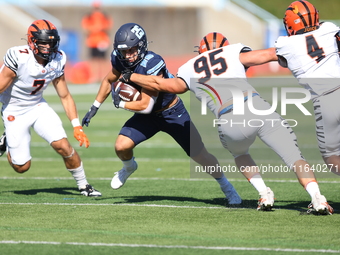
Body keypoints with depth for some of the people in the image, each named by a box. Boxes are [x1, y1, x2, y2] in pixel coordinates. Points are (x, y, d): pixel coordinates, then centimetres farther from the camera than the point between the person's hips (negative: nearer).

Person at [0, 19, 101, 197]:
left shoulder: (57, 60, -11)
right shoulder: (18, 57, -28)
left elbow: (65, 96, -1)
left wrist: (77, 127, -7)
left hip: (38, 106, 4)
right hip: (14, 112, -4)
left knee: (63, 146, -15)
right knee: (22, 167, -2)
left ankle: (83, 185, 5)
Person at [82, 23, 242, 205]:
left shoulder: (152, 64, -37)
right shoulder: (120, 59, -16)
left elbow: (146, 106, -33)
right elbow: (109, 81, 8)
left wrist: (120, 104, -19)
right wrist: (94, 108, 9)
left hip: (173, 114, -5)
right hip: (148, 117, 5)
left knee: (200, 156, 0)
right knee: (121, 146, -13)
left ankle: (226, 187, 26)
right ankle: (129, 167, 24)